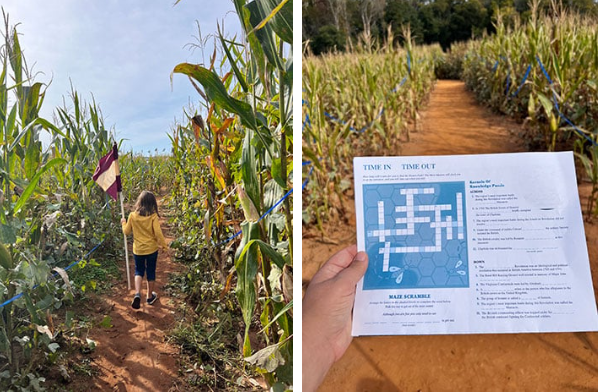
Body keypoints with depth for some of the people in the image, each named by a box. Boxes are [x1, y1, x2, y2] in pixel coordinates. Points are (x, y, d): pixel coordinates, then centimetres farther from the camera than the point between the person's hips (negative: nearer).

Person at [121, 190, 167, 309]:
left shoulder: (133, 216, -9)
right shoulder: (153, 216, -15)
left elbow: (127, 231, 1)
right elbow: (158, 233, -19)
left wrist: (123, 223, 20)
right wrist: (163, 244, -6)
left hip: (138, 250, 1)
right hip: (152, 249, -1)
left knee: (139, 271, 18)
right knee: (151, 272, 15)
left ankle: (137, 294, -3)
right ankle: (150, 297, 28)